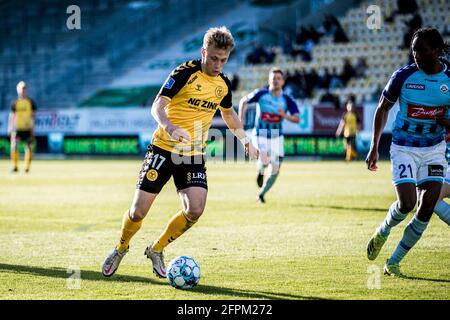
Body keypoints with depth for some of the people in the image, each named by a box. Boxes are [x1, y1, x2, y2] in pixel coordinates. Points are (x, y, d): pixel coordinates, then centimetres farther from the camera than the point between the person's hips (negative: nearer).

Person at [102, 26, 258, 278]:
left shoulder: (223, 84, 7)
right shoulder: (185, 73, -12)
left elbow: (229, 113, 29)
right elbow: (158, 105, -21)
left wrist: (245, 140, 30)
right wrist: (168, 126, -40)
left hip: (193, 155, 4)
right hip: (163, 149, -4)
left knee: (195, 210, -16)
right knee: (138, 212, -5)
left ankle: (157, 250, 8)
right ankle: (121, 249, 26)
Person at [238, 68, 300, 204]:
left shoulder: (287, 100, -6)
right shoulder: (261, 94, -9)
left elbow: (297, 118, -14)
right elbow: (243, 101, 6)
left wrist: (285, 115, -32)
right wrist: (241, 118, -3)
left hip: (277, 137, 3)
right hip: (260, 135, -3)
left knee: (275, 170, 2)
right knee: (265, 160, -29)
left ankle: (261, 194, 25)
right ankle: (260, 171, 9)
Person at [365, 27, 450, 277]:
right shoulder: (403, 76, -11)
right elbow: (382, 109, 2)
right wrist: (374, 148, 0)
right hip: (404, 148, -2)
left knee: (427, 207, -5)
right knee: (407, 203, -15)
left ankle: (394, 262, 9)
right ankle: (383, 231, 21)